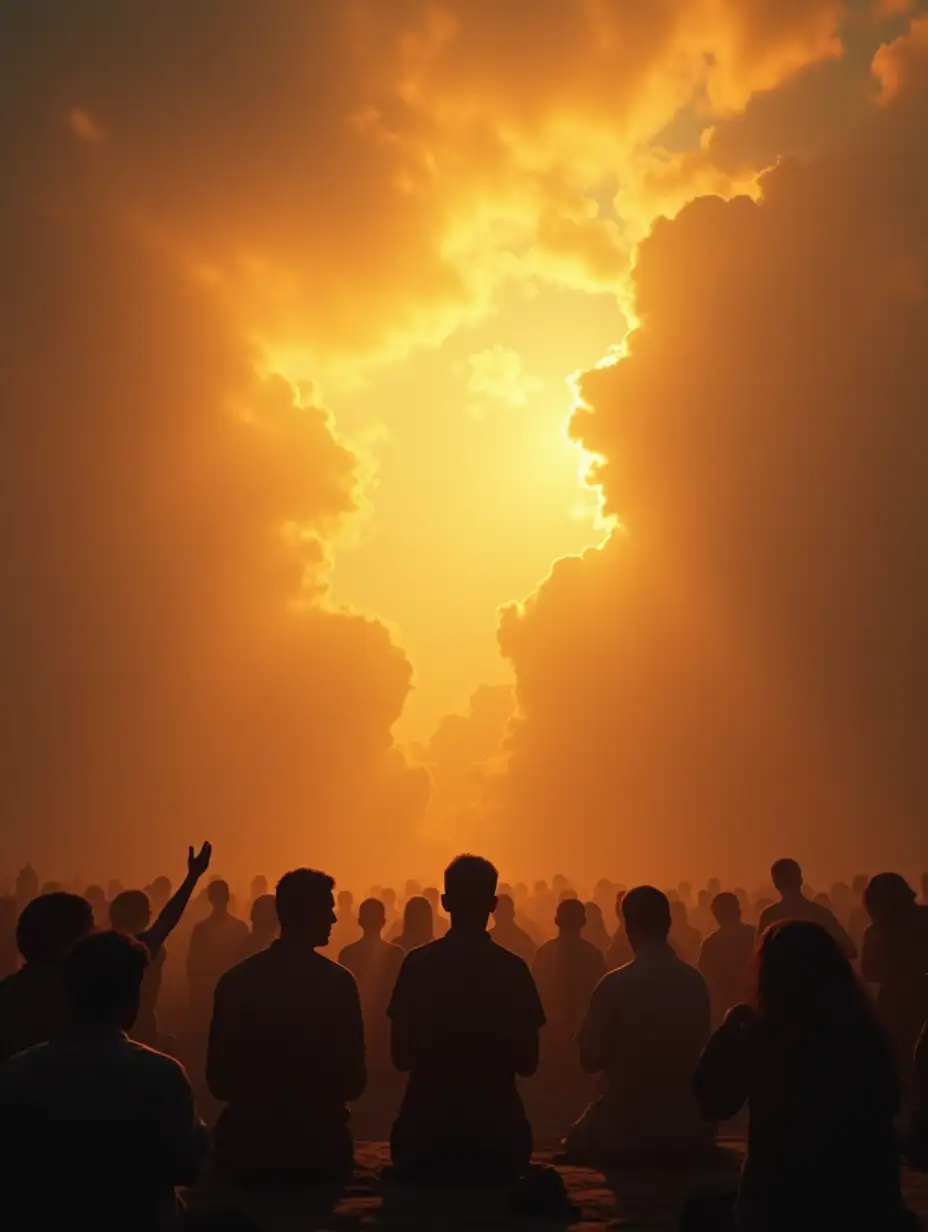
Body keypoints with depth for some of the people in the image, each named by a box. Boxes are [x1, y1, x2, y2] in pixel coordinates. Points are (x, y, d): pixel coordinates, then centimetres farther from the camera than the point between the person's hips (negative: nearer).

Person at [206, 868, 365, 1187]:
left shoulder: (235, 979, -4)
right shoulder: (338, 982, -12)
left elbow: (218, 1079, 0)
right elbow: (353, 1080, -7)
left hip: (247, 1140, 2)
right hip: (316, 1140, -2)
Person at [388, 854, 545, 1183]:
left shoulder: (417, 963, -5)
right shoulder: (512, 968, -6)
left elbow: (401, 1056, 0)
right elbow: (527, 1062, -1)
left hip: (427, 1122, 0)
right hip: (495, 1125, 0)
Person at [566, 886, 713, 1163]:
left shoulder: (615, 984, -15)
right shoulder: (695, 981, -4)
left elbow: (590, 1060, -6)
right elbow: (699, 1050, 9)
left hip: (628, 1124, -3)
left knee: (578, 1143, 25)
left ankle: (630, 1153, 12)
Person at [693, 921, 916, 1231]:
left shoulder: (759, 1037, -16)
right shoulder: (864, 1032, -6)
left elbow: (714, 1102, -2)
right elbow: (886, 1106, 9)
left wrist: (730, 1029, 3)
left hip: (780, 1202, -3)